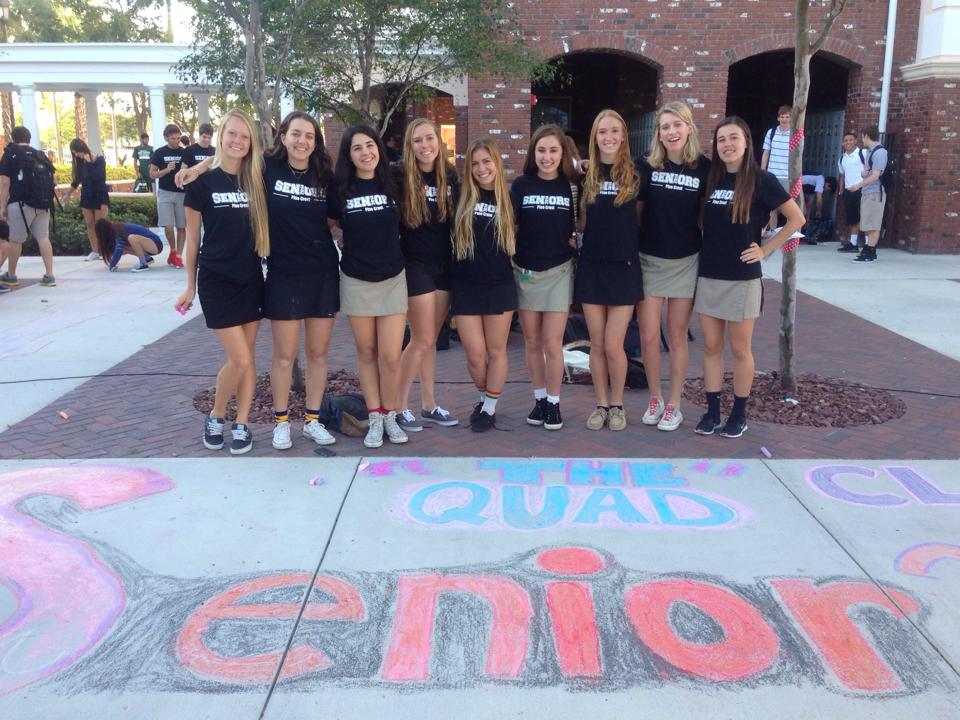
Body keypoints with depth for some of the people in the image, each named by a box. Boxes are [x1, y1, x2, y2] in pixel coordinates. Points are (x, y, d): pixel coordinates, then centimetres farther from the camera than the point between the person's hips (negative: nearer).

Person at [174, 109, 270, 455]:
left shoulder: (256, 181, 3)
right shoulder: (203, 182, -5)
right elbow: (192, 238, 0)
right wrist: (190, 286, 3)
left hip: (251, 279, 4)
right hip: (217, 281, -4)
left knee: (247, 358, 7)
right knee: (239, 359, -8)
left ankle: (241, 425, 19)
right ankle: (215, 417, 16)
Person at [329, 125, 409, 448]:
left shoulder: (393, 185, 1)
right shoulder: (340, 190, -2)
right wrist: (348, 242, 5)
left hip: (393, 279, 0)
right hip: (356, 281, 0)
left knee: (390, 356, -4)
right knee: (366, 353, 8)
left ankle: (390, 416, 14)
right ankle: (374, 418, 19)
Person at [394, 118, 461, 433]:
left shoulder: (450, 176, 4)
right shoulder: (400, 176, -9)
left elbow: (457, 219, 11)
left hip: (444, 265, 5)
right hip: (415, 265, -4)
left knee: (430, 339, 11)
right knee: (422, 340, -4)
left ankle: (429, 405, 21)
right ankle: (401, 407, 9)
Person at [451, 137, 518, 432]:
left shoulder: (508, 199, 2)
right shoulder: (462, 197, 0)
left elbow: (518, 241, 11)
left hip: (500, 286, 0)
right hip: (465, 286, 0)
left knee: (496, 351, 9)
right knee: (475, 355, 2)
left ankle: (490, 408, 24)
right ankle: (484, 398, 29)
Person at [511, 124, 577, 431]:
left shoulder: (572, 185, -1)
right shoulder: (520, 185, -1)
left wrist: (575, 239, -6)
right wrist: (511, 256, -6)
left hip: (559, 272, -1)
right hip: (525, 272, 1)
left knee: (552, 344, -2)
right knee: (532, 342, 9)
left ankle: (554, 402, 13)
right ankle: (539, 398, 24)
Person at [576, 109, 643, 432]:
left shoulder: (635, 174, 0)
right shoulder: (585, 173, 3)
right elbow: (581, 221, 10)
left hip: (624, 267, -2)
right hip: (592, 266, 2)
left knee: (613, 346, -2)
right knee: (597, 345, 7)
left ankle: (617, 405, 17)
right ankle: (601, 403, 22)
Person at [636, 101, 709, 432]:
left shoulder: (704, 167, -4)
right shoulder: (647, 166, -4)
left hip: (685, 263, 0)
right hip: (648, 260, 1)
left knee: (677, 335, 8)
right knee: (649, 336, 2)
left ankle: (674, 404, 19)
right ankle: (655, 398, 22)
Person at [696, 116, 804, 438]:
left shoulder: (761, 180, -7)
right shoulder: (710, 179, 6)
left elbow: (797, 219, -2)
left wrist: (765, 249, -5)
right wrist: (709, 246, 5)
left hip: (742, 278, -4)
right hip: (708, 275, 4)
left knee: (740, 349, 5)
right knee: (711, 346, 8)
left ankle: (739, 415, 17)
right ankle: (712, 411, 17)